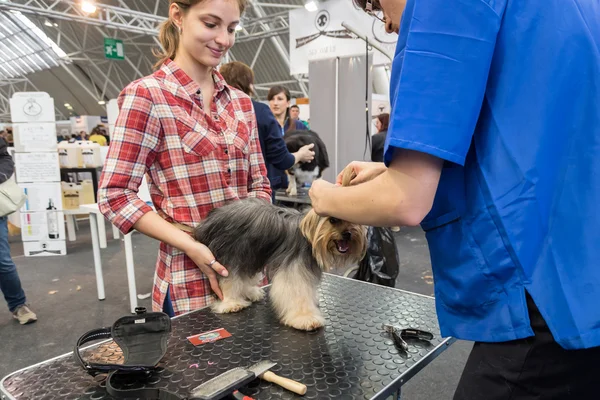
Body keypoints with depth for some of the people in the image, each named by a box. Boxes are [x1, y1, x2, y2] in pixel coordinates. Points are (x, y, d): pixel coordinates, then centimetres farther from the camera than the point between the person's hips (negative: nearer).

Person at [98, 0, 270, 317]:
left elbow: (259, 184, 10)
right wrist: (190, 245, -19)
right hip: (189, 280, -5)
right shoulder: (146, 95, -9)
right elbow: (115, 195, -11)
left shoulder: (240, 102, 7)